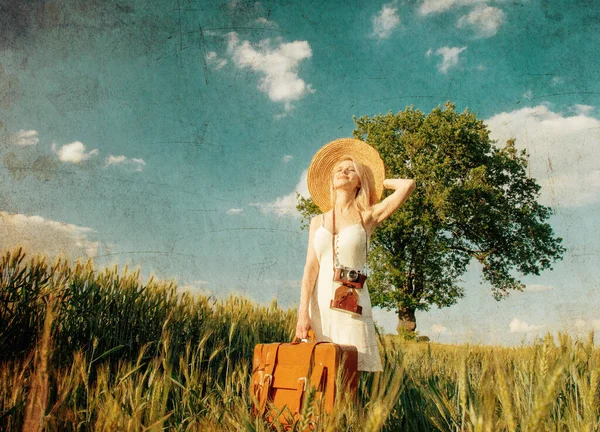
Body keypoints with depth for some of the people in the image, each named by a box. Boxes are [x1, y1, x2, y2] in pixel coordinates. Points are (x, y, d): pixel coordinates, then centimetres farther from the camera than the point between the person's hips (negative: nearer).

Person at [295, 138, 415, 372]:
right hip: (320, 302, 3)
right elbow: (310, 268, 4)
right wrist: (303, 313, -7)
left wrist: (377, 180, 13)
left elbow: (408, 185, -6)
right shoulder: (318, 221, 13)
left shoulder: (367, 217, 5)